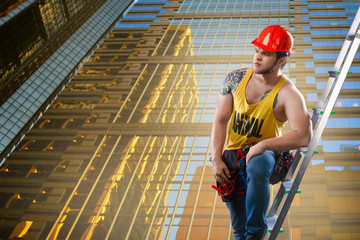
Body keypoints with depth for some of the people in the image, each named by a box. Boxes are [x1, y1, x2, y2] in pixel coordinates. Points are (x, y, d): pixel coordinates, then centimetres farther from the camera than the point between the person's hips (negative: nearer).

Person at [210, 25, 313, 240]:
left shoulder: (288, 94, -18)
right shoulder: (235, 79, -4)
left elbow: (304, 136, -32)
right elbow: (220, 120, -1)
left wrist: (262, 145, -32)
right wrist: (216, 159, -12)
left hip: (264, 153, -4)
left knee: (256, 170, -40)